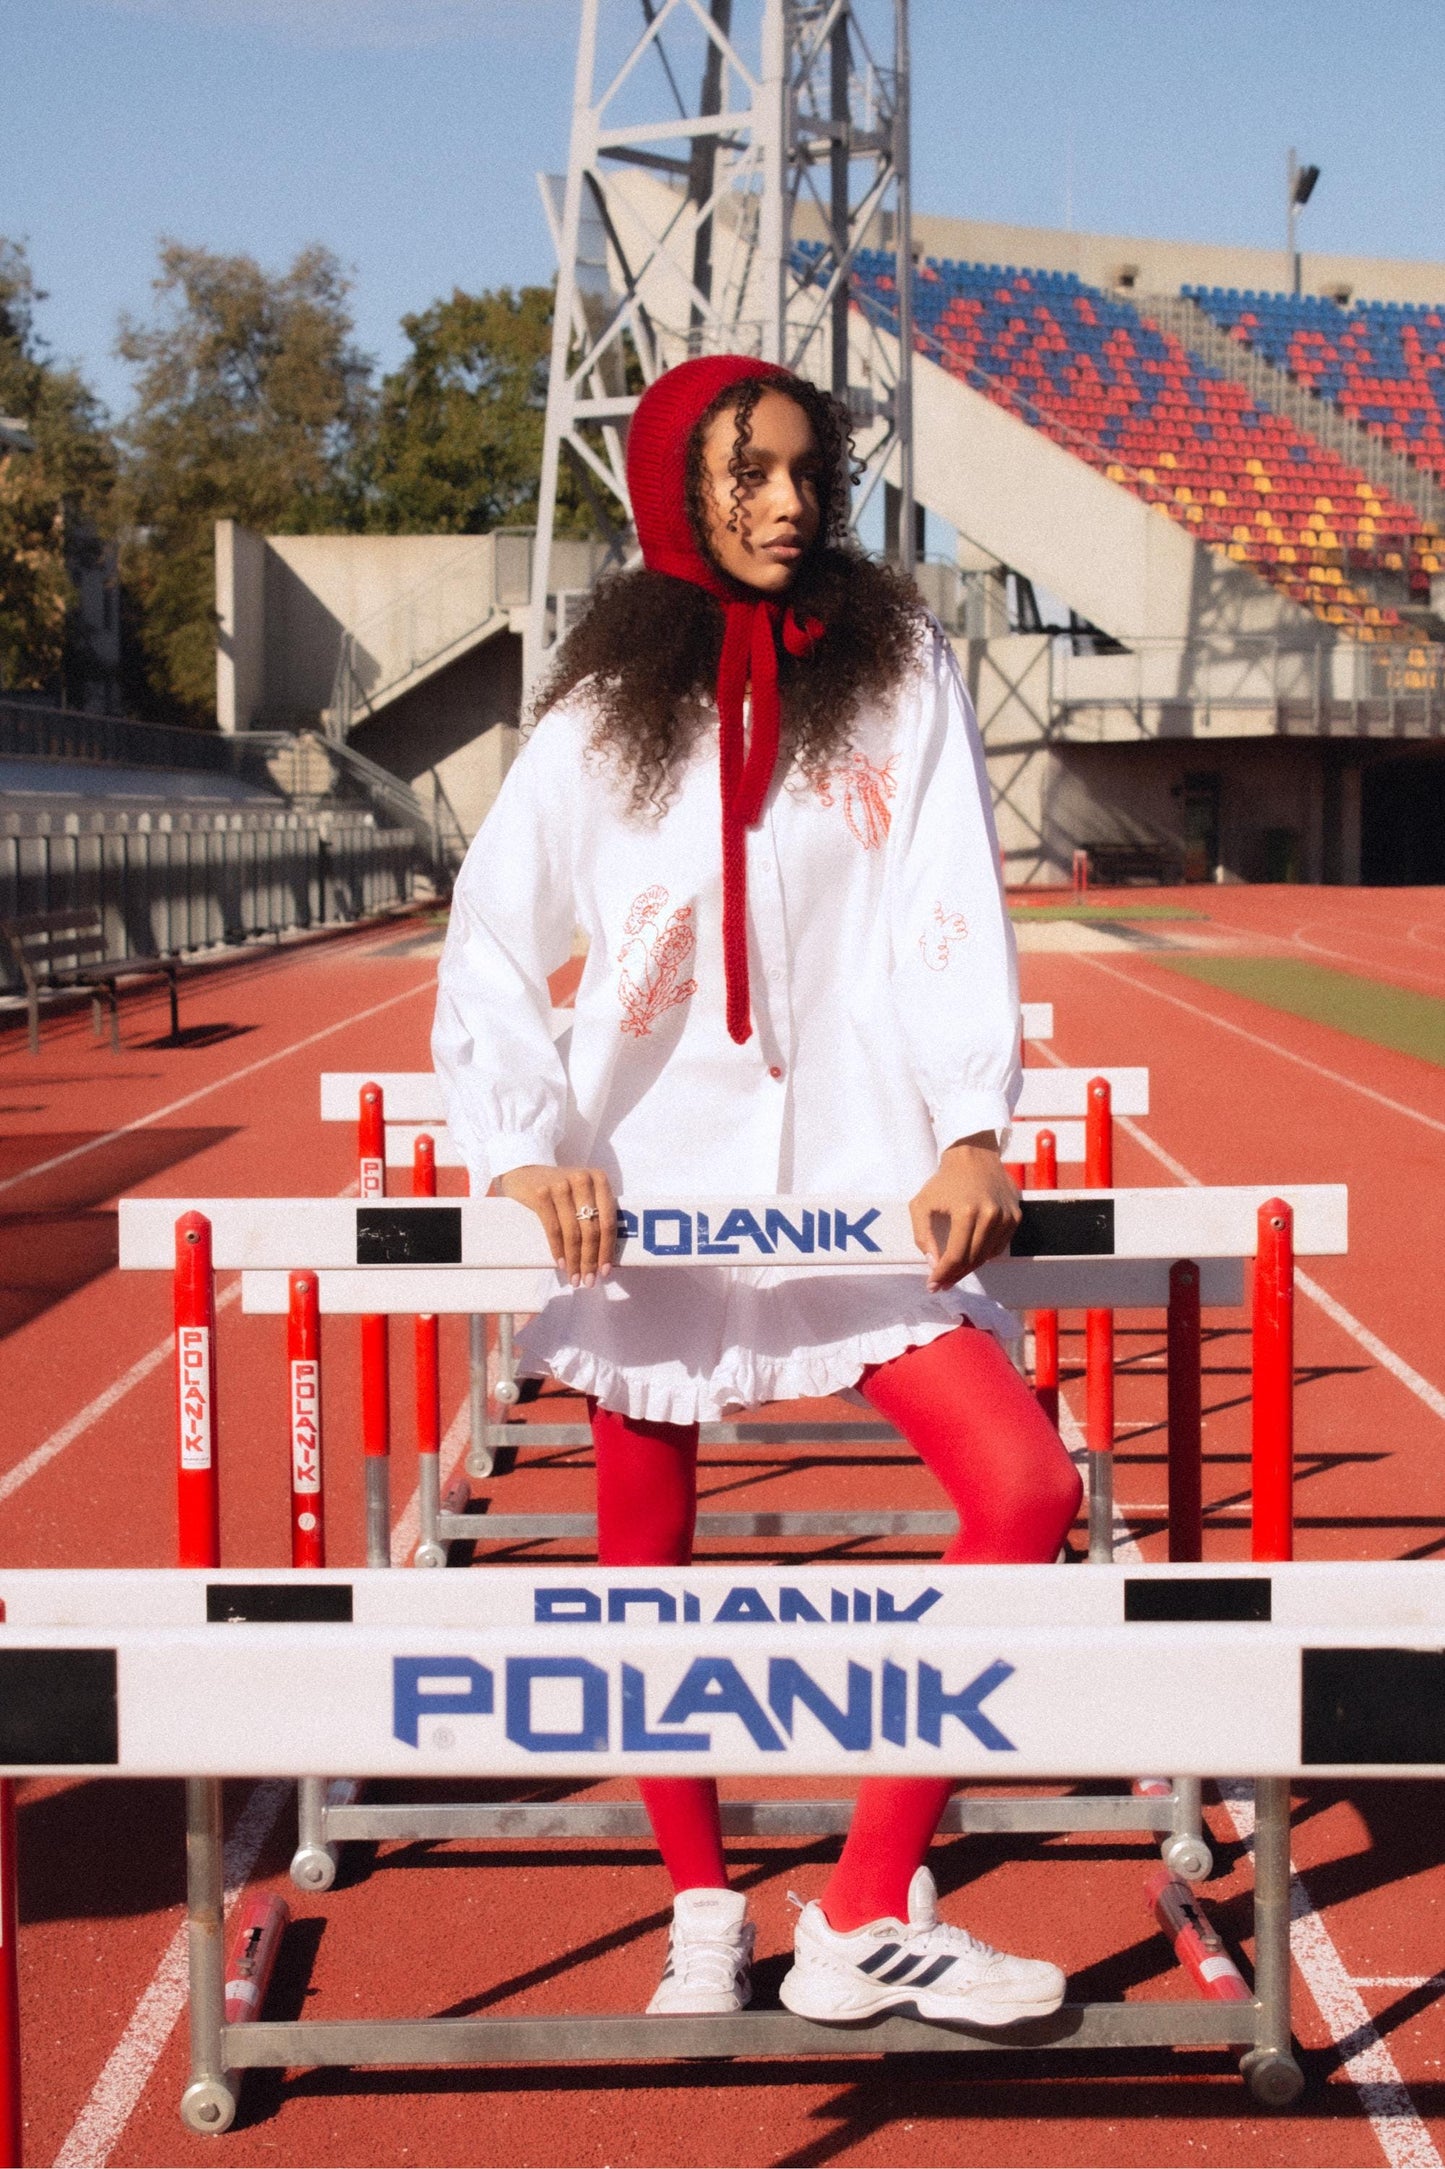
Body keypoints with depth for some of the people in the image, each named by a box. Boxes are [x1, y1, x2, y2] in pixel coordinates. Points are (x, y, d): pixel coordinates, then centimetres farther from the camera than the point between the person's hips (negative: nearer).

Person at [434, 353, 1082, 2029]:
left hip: (851, 1166, 0)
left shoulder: (895, 666, 4)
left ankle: (867, 1917, -6)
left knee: (1024, 1486, -15)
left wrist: (971, 1130, -16)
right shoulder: (607, 708, 4)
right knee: (645, 1554, 6)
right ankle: (702, 1909, 25)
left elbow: (951, 911, -3)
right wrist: (524, 1150, -14)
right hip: (649, 1177, 0)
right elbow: (488, 945, 0)